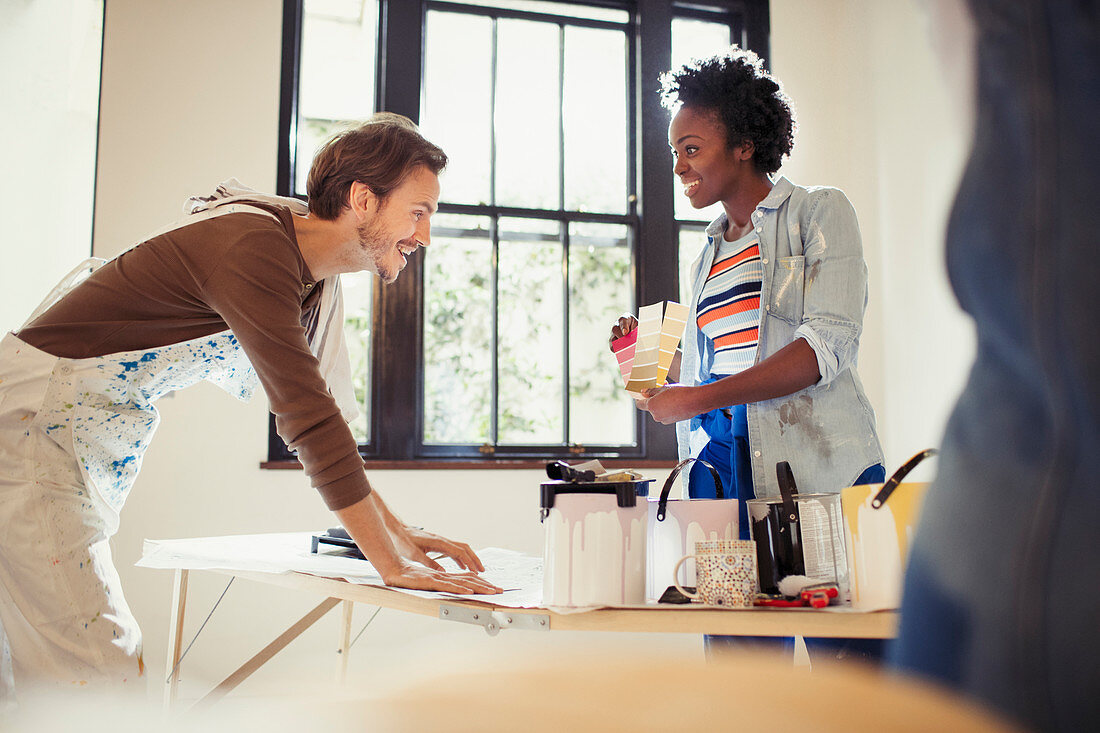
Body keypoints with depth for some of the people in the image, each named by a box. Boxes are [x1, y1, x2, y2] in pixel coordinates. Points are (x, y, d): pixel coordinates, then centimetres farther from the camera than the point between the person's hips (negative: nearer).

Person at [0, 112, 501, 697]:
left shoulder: (318, 275, 7)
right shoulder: (254, 244, -23)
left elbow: (321, 411, 13)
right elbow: (304, 413, -28)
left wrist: (397, 530, 8)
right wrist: (391, 564, -25)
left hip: (84, 440, 10)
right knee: (103, 675, -12)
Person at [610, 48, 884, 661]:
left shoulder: (819, 213, 4)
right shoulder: (709, 253, 22)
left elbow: (829, 345, -11)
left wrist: (700, 398, -14)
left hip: (820, 468, -5)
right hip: (724, 469, 5)